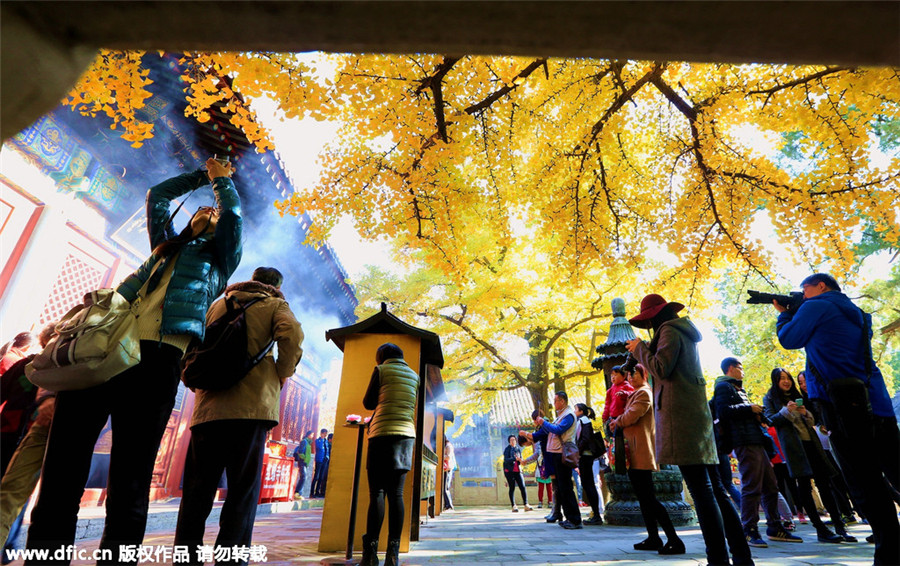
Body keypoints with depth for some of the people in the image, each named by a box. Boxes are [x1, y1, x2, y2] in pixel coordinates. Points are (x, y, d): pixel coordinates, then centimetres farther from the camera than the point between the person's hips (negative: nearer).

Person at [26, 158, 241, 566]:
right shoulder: (166, 245, 31)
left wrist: (222, 179, 23)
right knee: (61, 468, 0)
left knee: (130, 481, -5)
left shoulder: (219, 257, 19)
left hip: (158, 355, -5)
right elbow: (156, 195, 40)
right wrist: (202, 176, 41)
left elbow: (233, 215, 6)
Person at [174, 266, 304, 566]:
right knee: (243, 492, 2)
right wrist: (282, 373, -1)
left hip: (208, 406, 4)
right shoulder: (274, 304, 7)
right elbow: (292, 334, -14)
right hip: (251, 406, -4)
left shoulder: (218, 304, 21)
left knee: (197, 491, 12)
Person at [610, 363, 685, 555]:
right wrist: (618, 423, 5)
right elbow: (627, 418, 25)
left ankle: (674, 540, -5)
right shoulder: (634, 394, 21)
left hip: (641, 454, -10)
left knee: (648, 499, -9)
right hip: (634, 454, 10)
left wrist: (616, 422, -3)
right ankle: (653, 538, 19)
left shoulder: (643, 393, -11)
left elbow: (631, 416, -20)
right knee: (644, 498, 12)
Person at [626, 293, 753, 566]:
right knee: (712, 486, 11)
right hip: (696, 413, 10)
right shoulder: (683, 332, 23)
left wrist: (640, 349, -2)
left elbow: (661, 369, -15)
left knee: (700, 488, -9)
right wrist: (642, 350, 17)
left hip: (680, 414, -10)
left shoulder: (669, 331, -6)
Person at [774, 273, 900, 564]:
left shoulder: (816, 306, -3)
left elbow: (789, 339, -1)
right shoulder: (855, 313, 23)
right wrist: (792, 313, 23)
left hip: (843, 406, -8)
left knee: (868, 483, -5)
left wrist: (784, 314, 16)